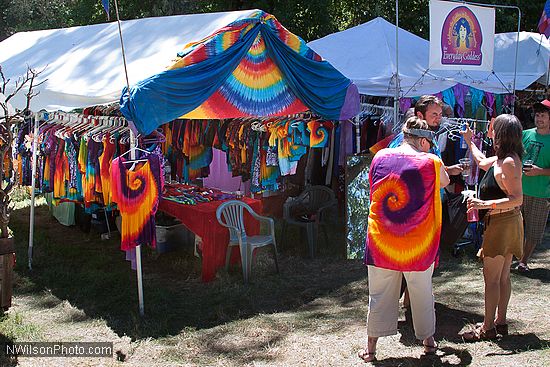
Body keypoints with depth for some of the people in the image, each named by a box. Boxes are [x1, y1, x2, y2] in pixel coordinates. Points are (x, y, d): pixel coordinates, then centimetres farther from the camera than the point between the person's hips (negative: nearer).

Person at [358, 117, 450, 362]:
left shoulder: (380, 157, 0)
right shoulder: (432, 163, -8)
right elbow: (444, 182, 12)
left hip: (380, 240, 2)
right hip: (418, 242, -2)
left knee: (379, 295, 11)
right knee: (422, 293, 17)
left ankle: (371, 348, 17)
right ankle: (428, 341, 33)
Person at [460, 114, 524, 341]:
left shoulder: (509, 162, -21)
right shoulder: (501, 159, 9)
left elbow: (517, 199, -26)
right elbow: (482, 162, 32)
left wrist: (485, 204, -32)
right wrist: (469, 141, 40)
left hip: (502, 224, -10)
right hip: (505, 223, 10)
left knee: (491, 278, -2)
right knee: (502, 276, 15)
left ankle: (488, 328, 5)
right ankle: (500, 322, 25)